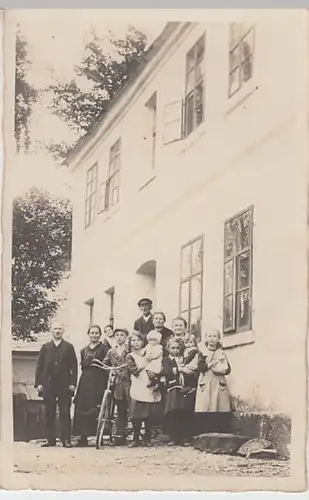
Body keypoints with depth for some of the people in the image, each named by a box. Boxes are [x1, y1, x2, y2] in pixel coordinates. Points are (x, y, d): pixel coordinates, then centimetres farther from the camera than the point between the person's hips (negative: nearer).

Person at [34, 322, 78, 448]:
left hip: (64, 385, -2)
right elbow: (39, 366, 8)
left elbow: (74, 367, 3)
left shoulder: (69, 347, 7)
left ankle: (66, 439, 0)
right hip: (48, 385, 2)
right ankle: (50, 439, 9)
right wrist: (38, 383, -1)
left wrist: (73, 383, -6)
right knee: (49, 414, 3)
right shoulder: (45, 347, 11)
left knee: (65, 413, -2)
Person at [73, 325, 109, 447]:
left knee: (97, 411, -8)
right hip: (85, 382, 5)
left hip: (98, 382, -5)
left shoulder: (104, 348, 2)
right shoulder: (84, 350, 18)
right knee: (82, 410, 0)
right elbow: (83, 366, 17)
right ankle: (83, 438, 6)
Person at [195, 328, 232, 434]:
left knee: (220, 409, -7)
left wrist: (219, 370, -13)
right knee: (204, 410, -9)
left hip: (219, 384, 2)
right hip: (205, 384, -2)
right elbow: (201, 367, -8)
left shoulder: (221, 353, 14)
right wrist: (214, 362, -12)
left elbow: (228, 369, 5)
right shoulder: (202, 353, 9)